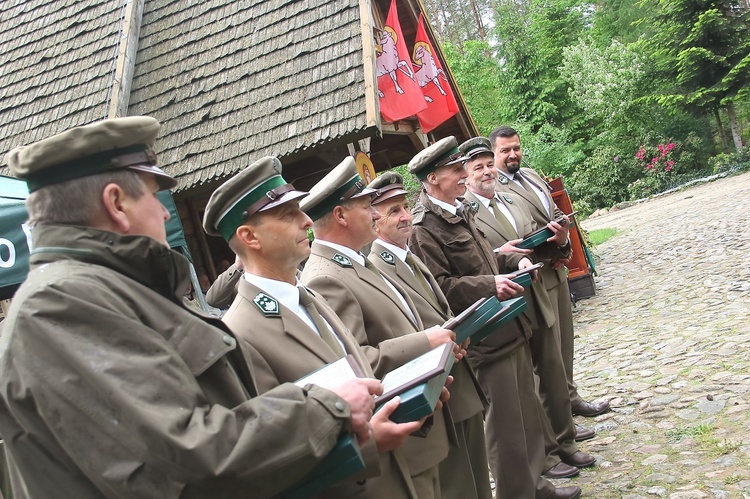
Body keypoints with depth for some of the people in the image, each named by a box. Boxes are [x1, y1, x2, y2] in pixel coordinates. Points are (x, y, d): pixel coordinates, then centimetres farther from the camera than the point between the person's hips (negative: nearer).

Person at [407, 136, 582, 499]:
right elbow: (440, 287, -21)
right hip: (486, 338, -9)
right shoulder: (424, 228, -16)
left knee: (527, 412, 19)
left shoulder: (461, 210, 14)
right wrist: (491, 285, -26)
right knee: (506, 422, 3)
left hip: (511, 329, 9)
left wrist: (508, 261, 10)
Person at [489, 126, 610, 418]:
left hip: (556, 269, 9)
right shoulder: (493, 189, -16)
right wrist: (549, 239, -23)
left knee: (565, 340, 19)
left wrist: (563, 244, -4)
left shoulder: (531, 175, 12)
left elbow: (557, 213, 15)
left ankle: (570, 398, 35)